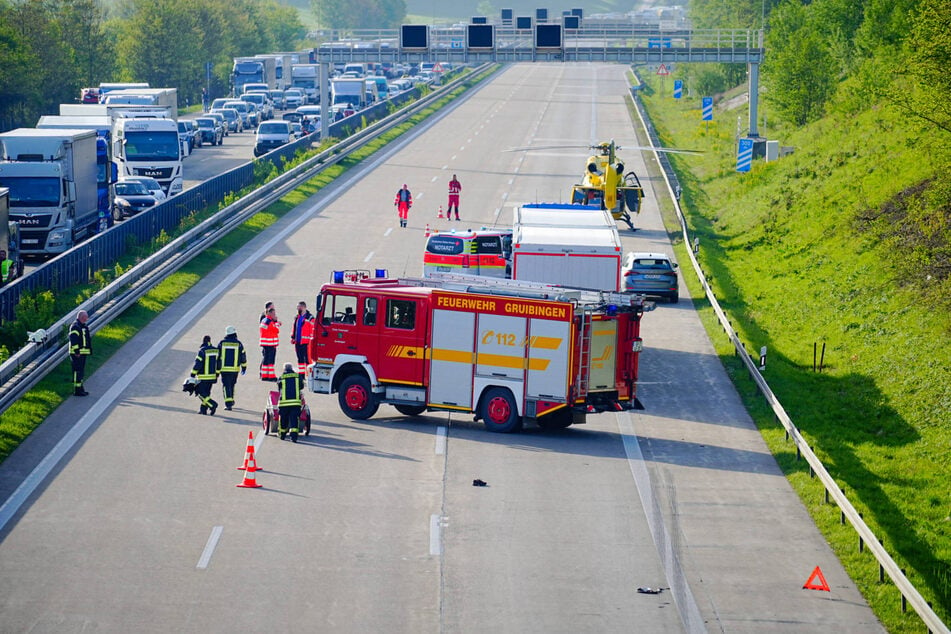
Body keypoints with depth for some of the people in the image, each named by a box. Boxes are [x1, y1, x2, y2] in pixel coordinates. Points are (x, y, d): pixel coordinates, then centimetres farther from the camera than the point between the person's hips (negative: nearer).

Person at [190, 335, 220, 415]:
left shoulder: (202, 351, -14)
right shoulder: (216, 350, 5)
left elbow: (198, 364, -16)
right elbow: (218, 363, 11)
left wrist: (193, 374, -7)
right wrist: (217, 375, 19)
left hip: (203, 377, -6)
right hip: (212, 376, 6)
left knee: (201, 393, -1)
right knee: (206, 393, 16)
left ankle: (212, 404, -17)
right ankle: (203, 409, 15)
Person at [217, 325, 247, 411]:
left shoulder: (221, 343, -2)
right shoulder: (238, 344, 0)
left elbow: (218, 357, 0)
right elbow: (243, 356, 5)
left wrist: (217, 370, 5)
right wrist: (244, 367, 17)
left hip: (224, 369, -1)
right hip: (235, 369, 2)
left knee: (226, 385, 0)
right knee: (232, 385, 21)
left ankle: (228, 404, -11)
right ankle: (231, 400, 29)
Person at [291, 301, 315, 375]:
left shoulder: (310, 318, -9)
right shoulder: (297, 318, 16)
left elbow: (313, 329, -12)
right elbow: (294, 328, 24)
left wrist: (311, 340, -16)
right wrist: (292, 337, 18)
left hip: (305, 342, -8)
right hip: (298, 342, 8)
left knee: (307, 358, -7)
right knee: (300, 359, 12)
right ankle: (301, 374, 18)